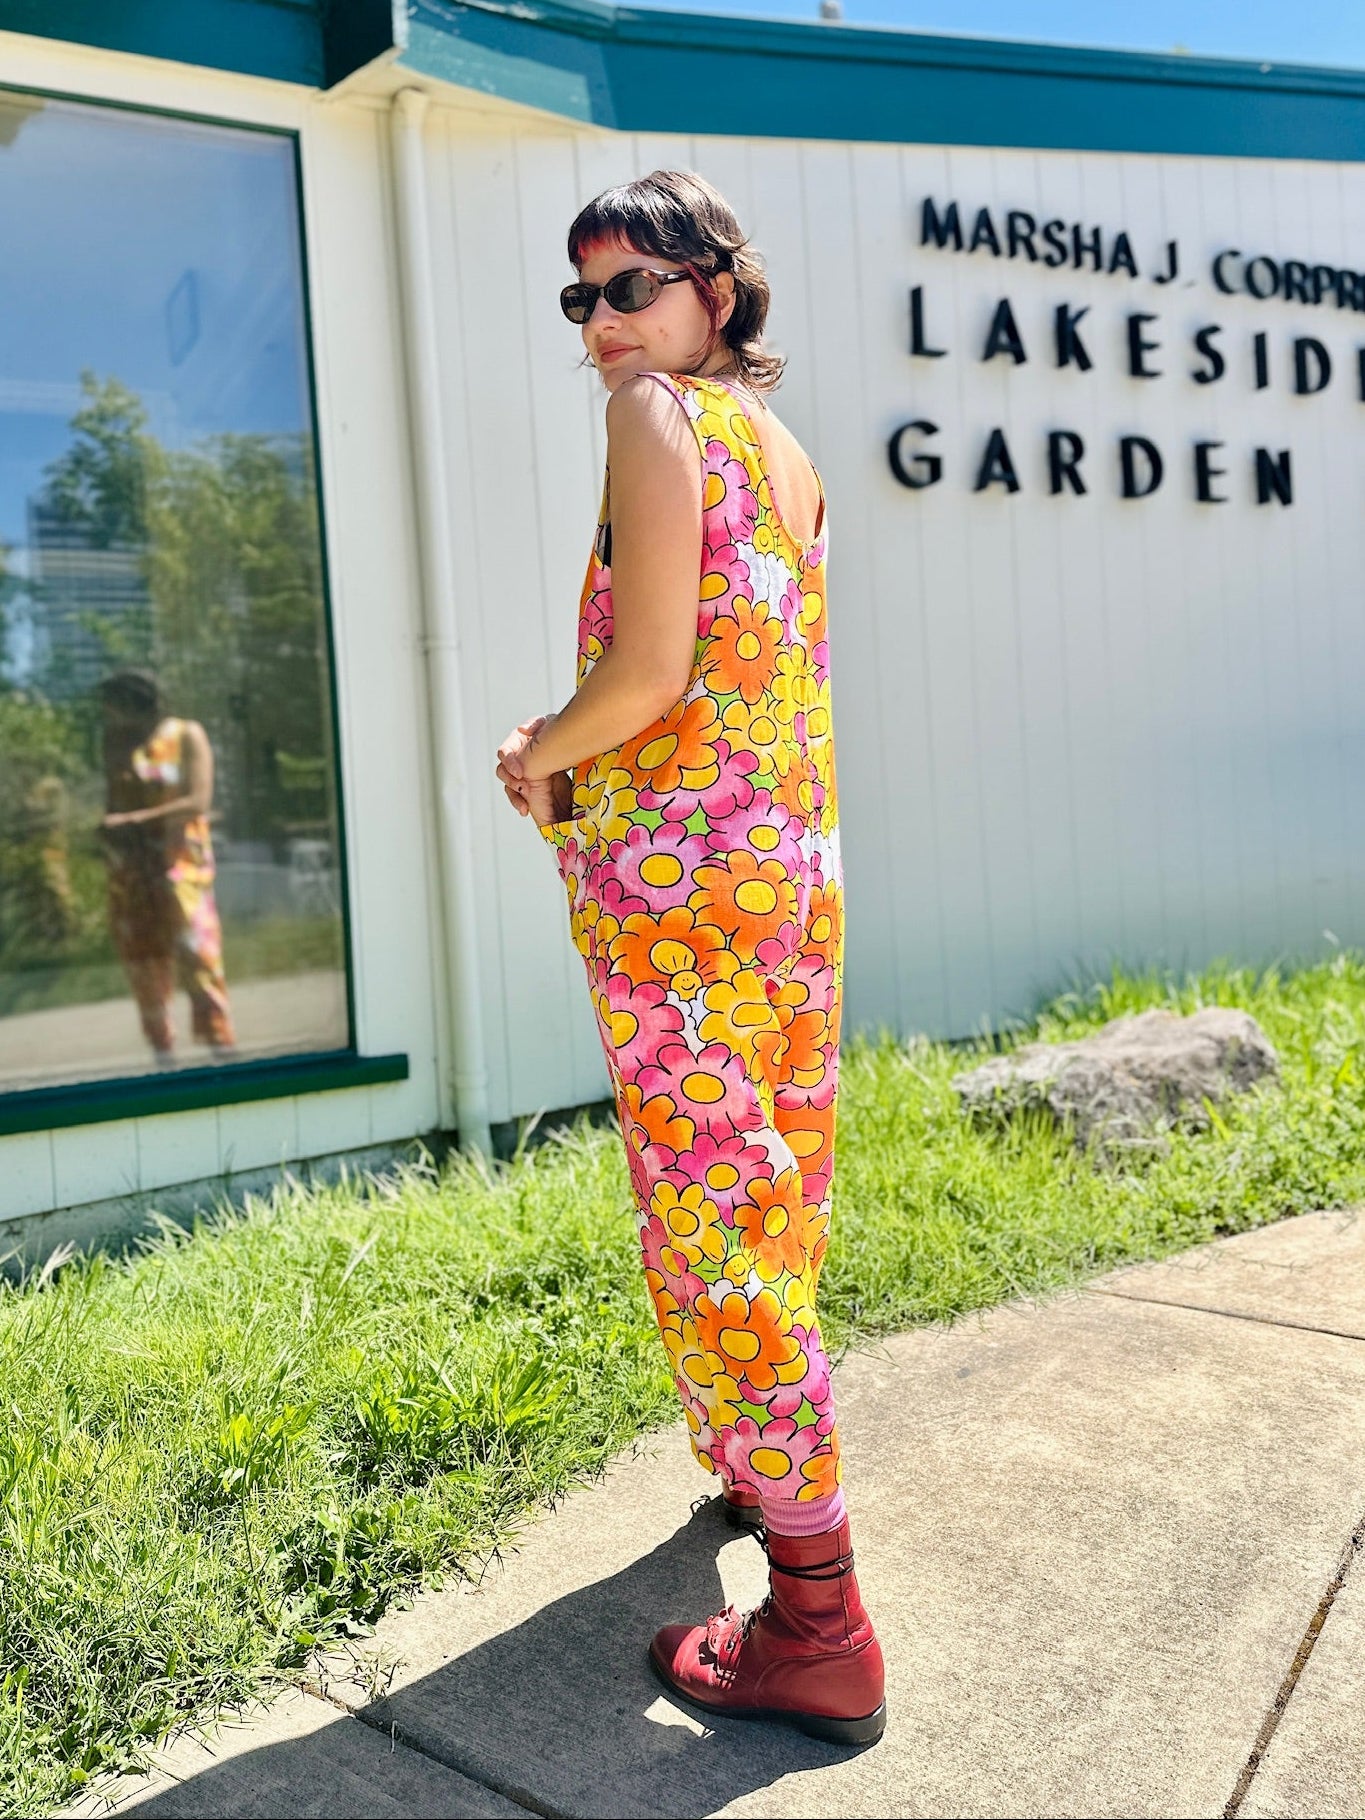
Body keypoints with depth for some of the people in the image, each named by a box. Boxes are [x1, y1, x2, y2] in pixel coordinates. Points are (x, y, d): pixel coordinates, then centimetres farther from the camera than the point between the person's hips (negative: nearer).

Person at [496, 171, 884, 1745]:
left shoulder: (660, 414, -8)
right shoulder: (786, 447, 17)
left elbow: (648, 671, -17)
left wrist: (541, 755, 0)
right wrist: (575, 747, 19)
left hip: (671, 869, -9)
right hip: (797, 861, 9)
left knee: (710, 1219, -4)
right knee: (777, 1191, 20)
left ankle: (819, 1628, 3)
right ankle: (773, 1472, 41)